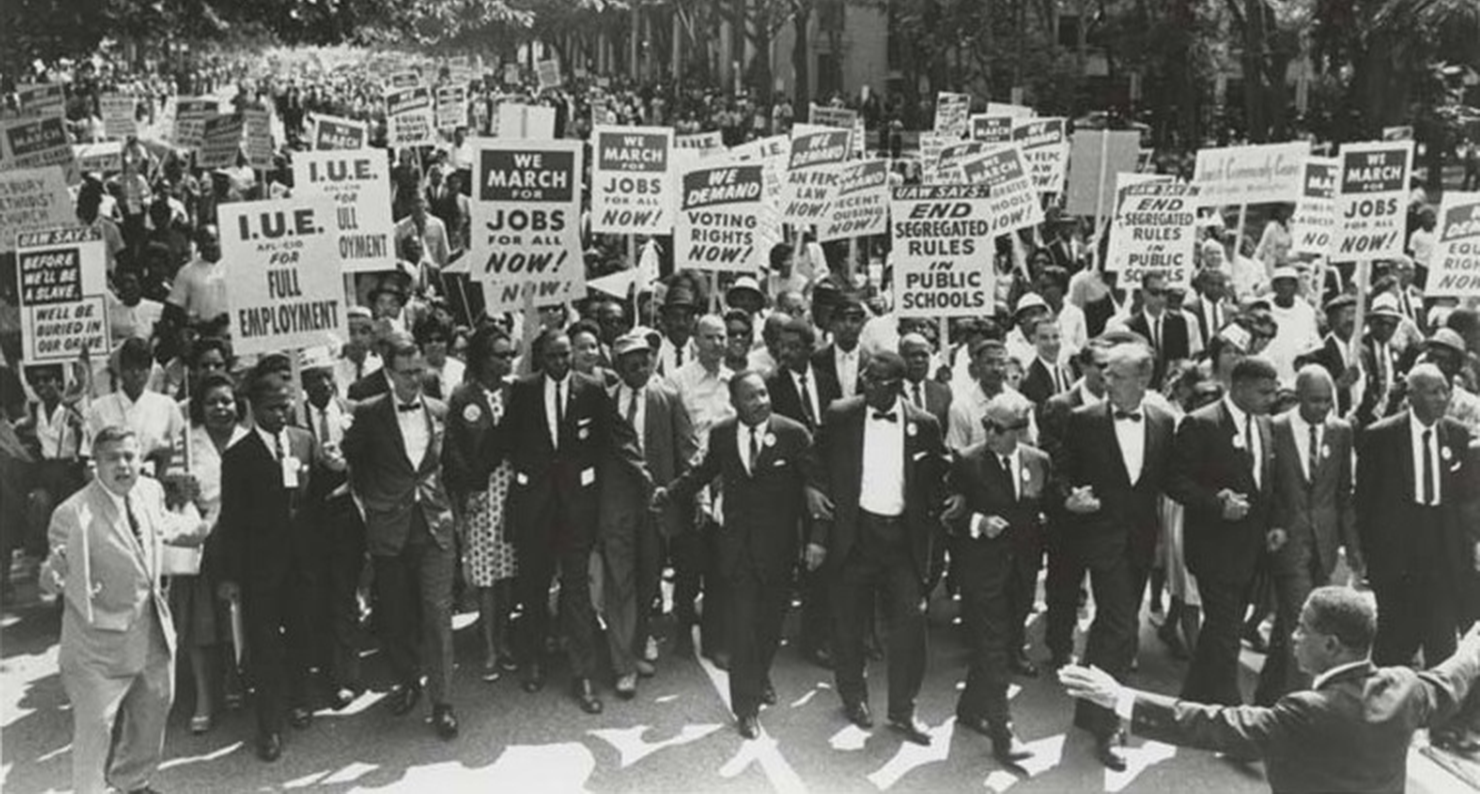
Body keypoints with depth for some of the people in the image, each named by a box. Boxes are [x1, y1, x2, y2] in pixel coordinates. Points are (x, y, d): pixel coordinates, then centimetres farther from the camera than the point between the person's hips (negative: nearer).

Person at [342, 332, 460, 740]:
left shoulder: (440, 411, 6)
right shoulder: (368, 414, -2)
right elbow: (350, 460, 8)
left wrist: (442, 499, 10)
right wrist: (368, 497, 5)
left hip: (434, 523, 0)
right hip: (389, 527, 0)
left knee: (438, 612, -4)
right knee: (394, 615, 9)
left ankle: (442, 702, 2)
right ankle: (407, 682, 32)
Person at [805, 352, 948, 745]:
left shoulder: (924, 425, 0)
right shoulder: (839, 416, -3)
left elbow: (937, 484, 9)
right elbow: (816, 468, 1)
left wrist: (928, 544, 0)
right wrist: (818, 533, -4)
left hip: (903, 536, 1)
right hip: (853, 533, 0)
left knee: (910, 621, -2)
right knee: (849, 622, 9)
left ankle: (903, 711, 14)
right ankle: (854, 698, 31)